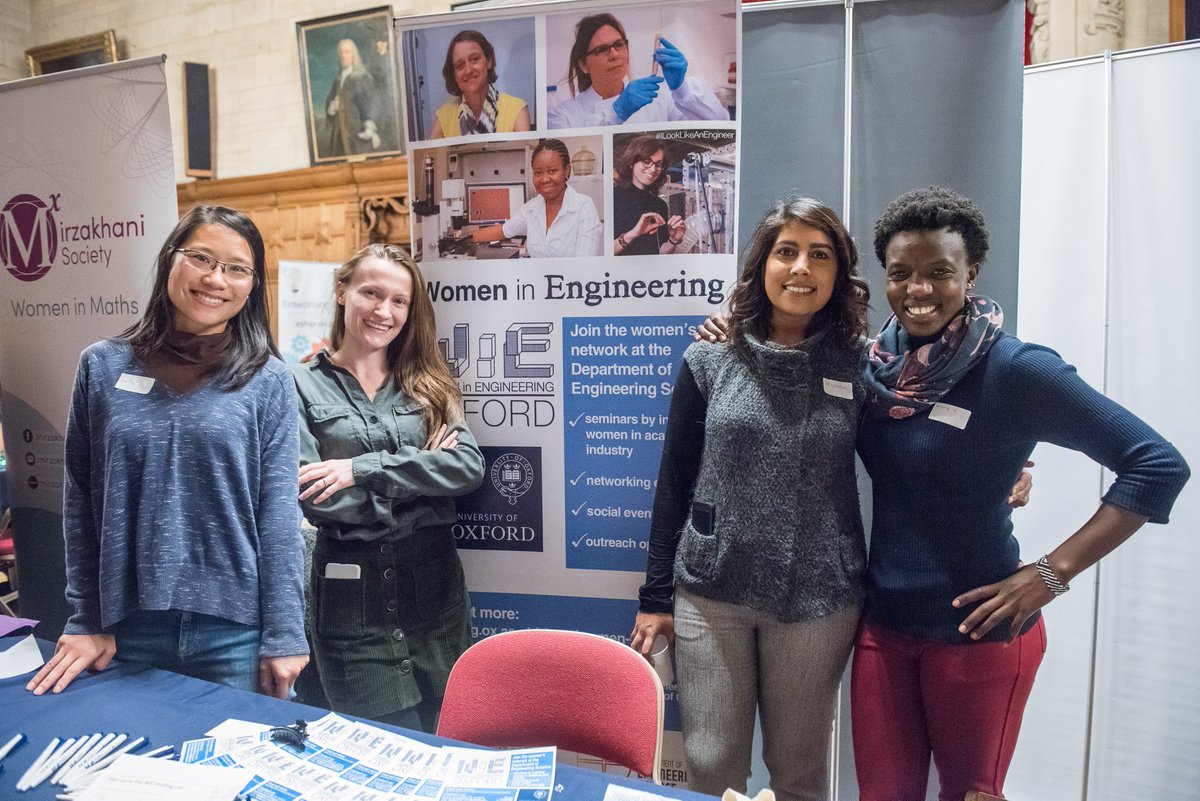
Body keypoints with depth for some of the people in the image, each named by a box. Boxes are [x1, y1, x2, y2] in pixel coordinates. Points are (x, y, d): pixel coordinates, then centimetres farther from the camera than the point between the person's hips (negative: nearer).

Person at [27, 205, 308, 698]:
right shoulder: (102, 367, 3)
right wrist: (87, 622, 4)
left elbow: (278, 514, -6)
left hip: (236, 630, -2)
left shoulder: (268, 381, -4)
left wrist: (284, 637, -8)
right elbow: (80, 504, 5)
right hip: (128, 629, 2)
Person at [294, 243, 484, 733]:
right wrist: (426, 473, -10)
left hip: (435, 586, 3)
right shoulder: (303, 386, -1)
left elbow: (470, 466, -9)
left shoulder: (426, 385, 7)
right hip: (350, 597, -3)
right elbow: (315, 500, -12)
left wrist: (364, 469, -16)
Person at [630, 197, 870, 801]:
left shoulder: (858, 366, -2)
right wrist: (656, 598, 4)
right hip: (710, 594, 0)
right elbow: (673, 485, 2)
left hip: (817, 601, 0)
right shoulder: (709, 361, -1)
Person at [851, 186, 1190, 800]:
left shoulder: (1014, 369, -15)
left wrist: (1051, 573, -16)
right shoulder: (873, 363, -1)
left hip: (977, 633, -4)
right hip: (883, 625, 4)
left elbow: (1157, 465, -14)